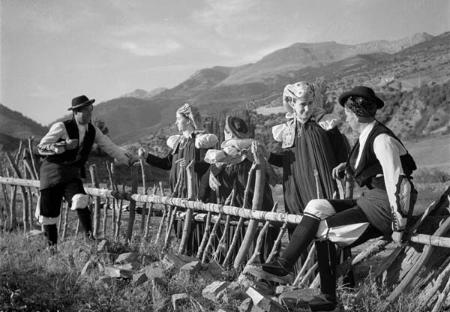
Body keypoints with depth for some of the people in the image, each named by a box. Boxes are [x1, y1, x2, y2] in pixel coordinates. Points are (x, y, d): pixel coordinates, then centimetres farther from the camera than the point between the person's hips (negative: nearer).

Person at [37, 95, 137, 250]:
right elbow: (41, 148, -12)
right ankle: (52, 246, 22)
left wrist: (131, 160, 1)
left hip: (72, 174, 3)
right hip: (52, 172, -2)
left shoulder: (93, 131, 3)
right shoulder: (61, 127, -12)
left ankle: (89, 236, -21)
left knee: (80, 201, -28)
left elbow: (111, 148, 8)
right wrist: (64, 146, -25)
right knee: (49, 214, 2)